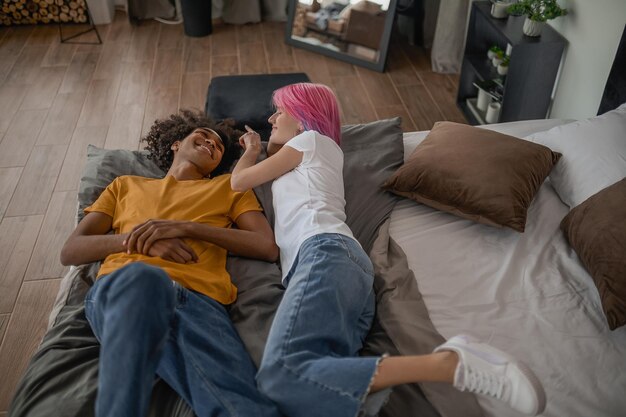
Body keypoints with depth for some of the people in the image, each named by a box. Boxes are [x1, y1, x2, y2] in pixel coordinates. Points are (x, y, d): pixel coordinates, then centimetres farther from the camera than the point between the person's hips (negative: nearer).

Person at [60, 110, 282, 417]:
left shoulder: (229, 185, 31)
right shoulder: (126, 184, 34)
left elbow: (268, 247, 14)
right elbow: (70, 251, 23)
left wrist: (186, 227, 2)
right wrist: (133, 238, 2)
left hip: (199, 300, -1)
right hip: (118, 288, 2)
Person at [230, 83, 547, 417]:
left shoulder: (312, 140, 18)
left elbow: (239, 181, 21)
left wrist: (250, 151, 41)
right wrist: (267, 148, 47)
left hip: (325, 252, -8)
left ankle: (447, 363, -35)